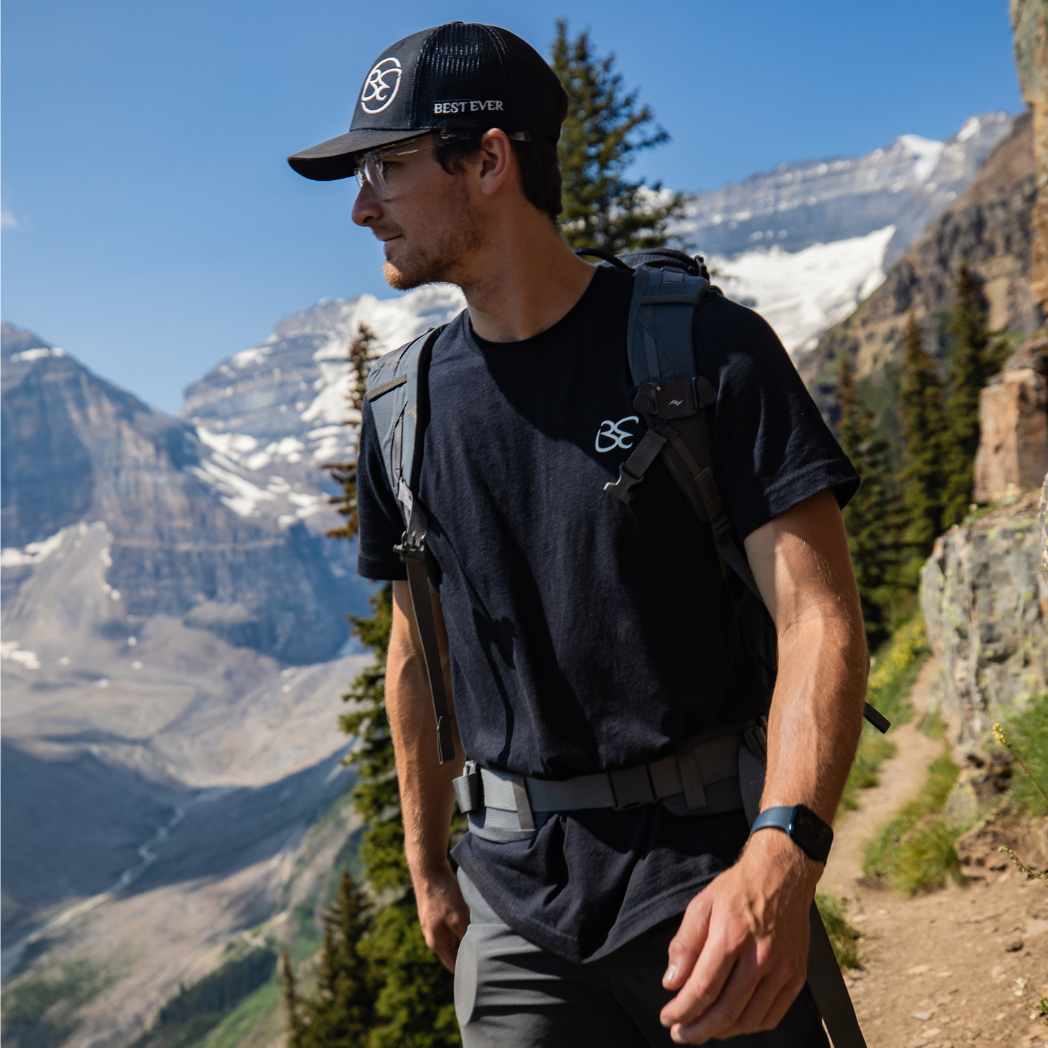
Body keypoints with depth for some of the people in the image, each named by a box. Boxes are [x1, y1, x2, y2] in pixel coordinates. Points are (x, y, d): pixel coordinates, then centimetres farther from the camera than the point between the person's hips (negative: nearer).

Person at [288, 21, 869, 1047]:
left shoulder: (709, 349, -10)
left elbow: (818, 617, -16)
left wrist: (779, 861, -30)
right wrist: (428, 869, 17)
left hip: (704, 871, -3)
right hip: (515, 893, 4)